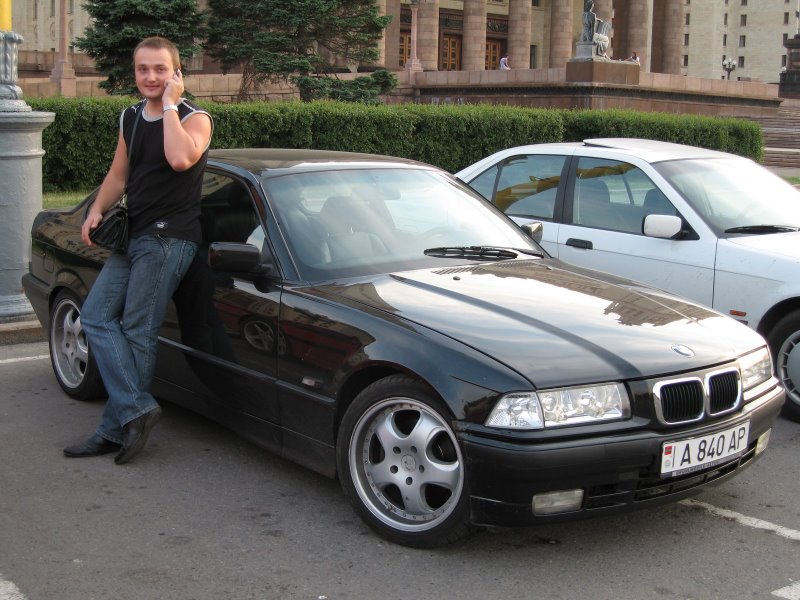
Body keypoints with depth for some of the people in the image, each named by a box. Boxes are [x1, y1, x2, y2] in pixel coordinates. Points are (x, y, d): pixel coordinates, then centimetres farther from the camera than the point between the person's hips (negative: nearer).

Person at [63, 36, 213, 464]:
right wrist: (96, 212, 7)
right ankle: (137, 409, -2)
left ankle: (115, 429, 0)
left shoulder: (194, 119, -6)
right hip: (133, 236, 8)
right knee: (96, 317, -1)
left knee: (137, 332, -8)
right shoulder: (130, 118, 17)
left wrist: (170, 106, -18)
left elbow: (180, 158, -29)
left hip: (169, 238, -8)